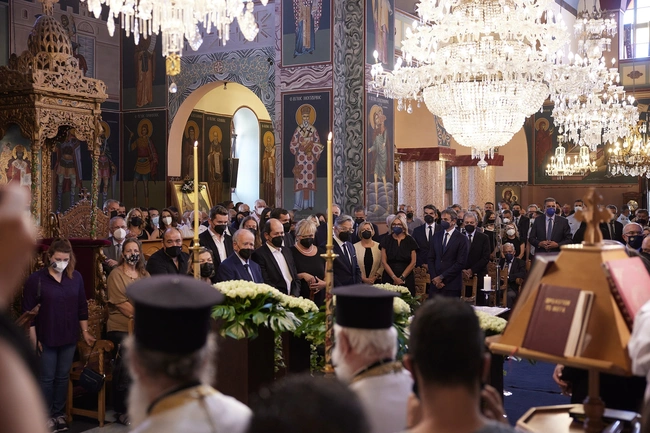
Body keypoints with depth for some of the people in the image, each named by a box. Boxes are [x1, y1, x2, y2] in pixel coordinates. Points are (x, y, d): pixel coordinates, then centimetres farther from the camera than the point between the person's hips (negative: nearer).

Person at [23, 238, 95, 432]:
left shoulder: (76, 277, 1)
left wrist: (85, 331, 8)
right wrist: (33, 340, -10)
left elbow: (82, 307, 9)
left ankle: (59, 413, 27)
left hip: (69, 337, 3)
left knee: (63, 377, 13)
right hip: (46, 338, -3)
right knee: (47, 378, 6)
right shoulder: (36, 279, -11)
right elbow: (28, 312, -9)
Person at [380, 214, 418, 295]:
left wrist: (402, 277, -7)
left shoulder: (410, 241, 5)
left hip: (407, 279, 0)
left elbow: (413, 262, 2)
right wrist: (394, 277, -7)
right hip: (389, 278, 0)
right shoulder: (386, 240, 5)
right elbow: (384, 262, 1)